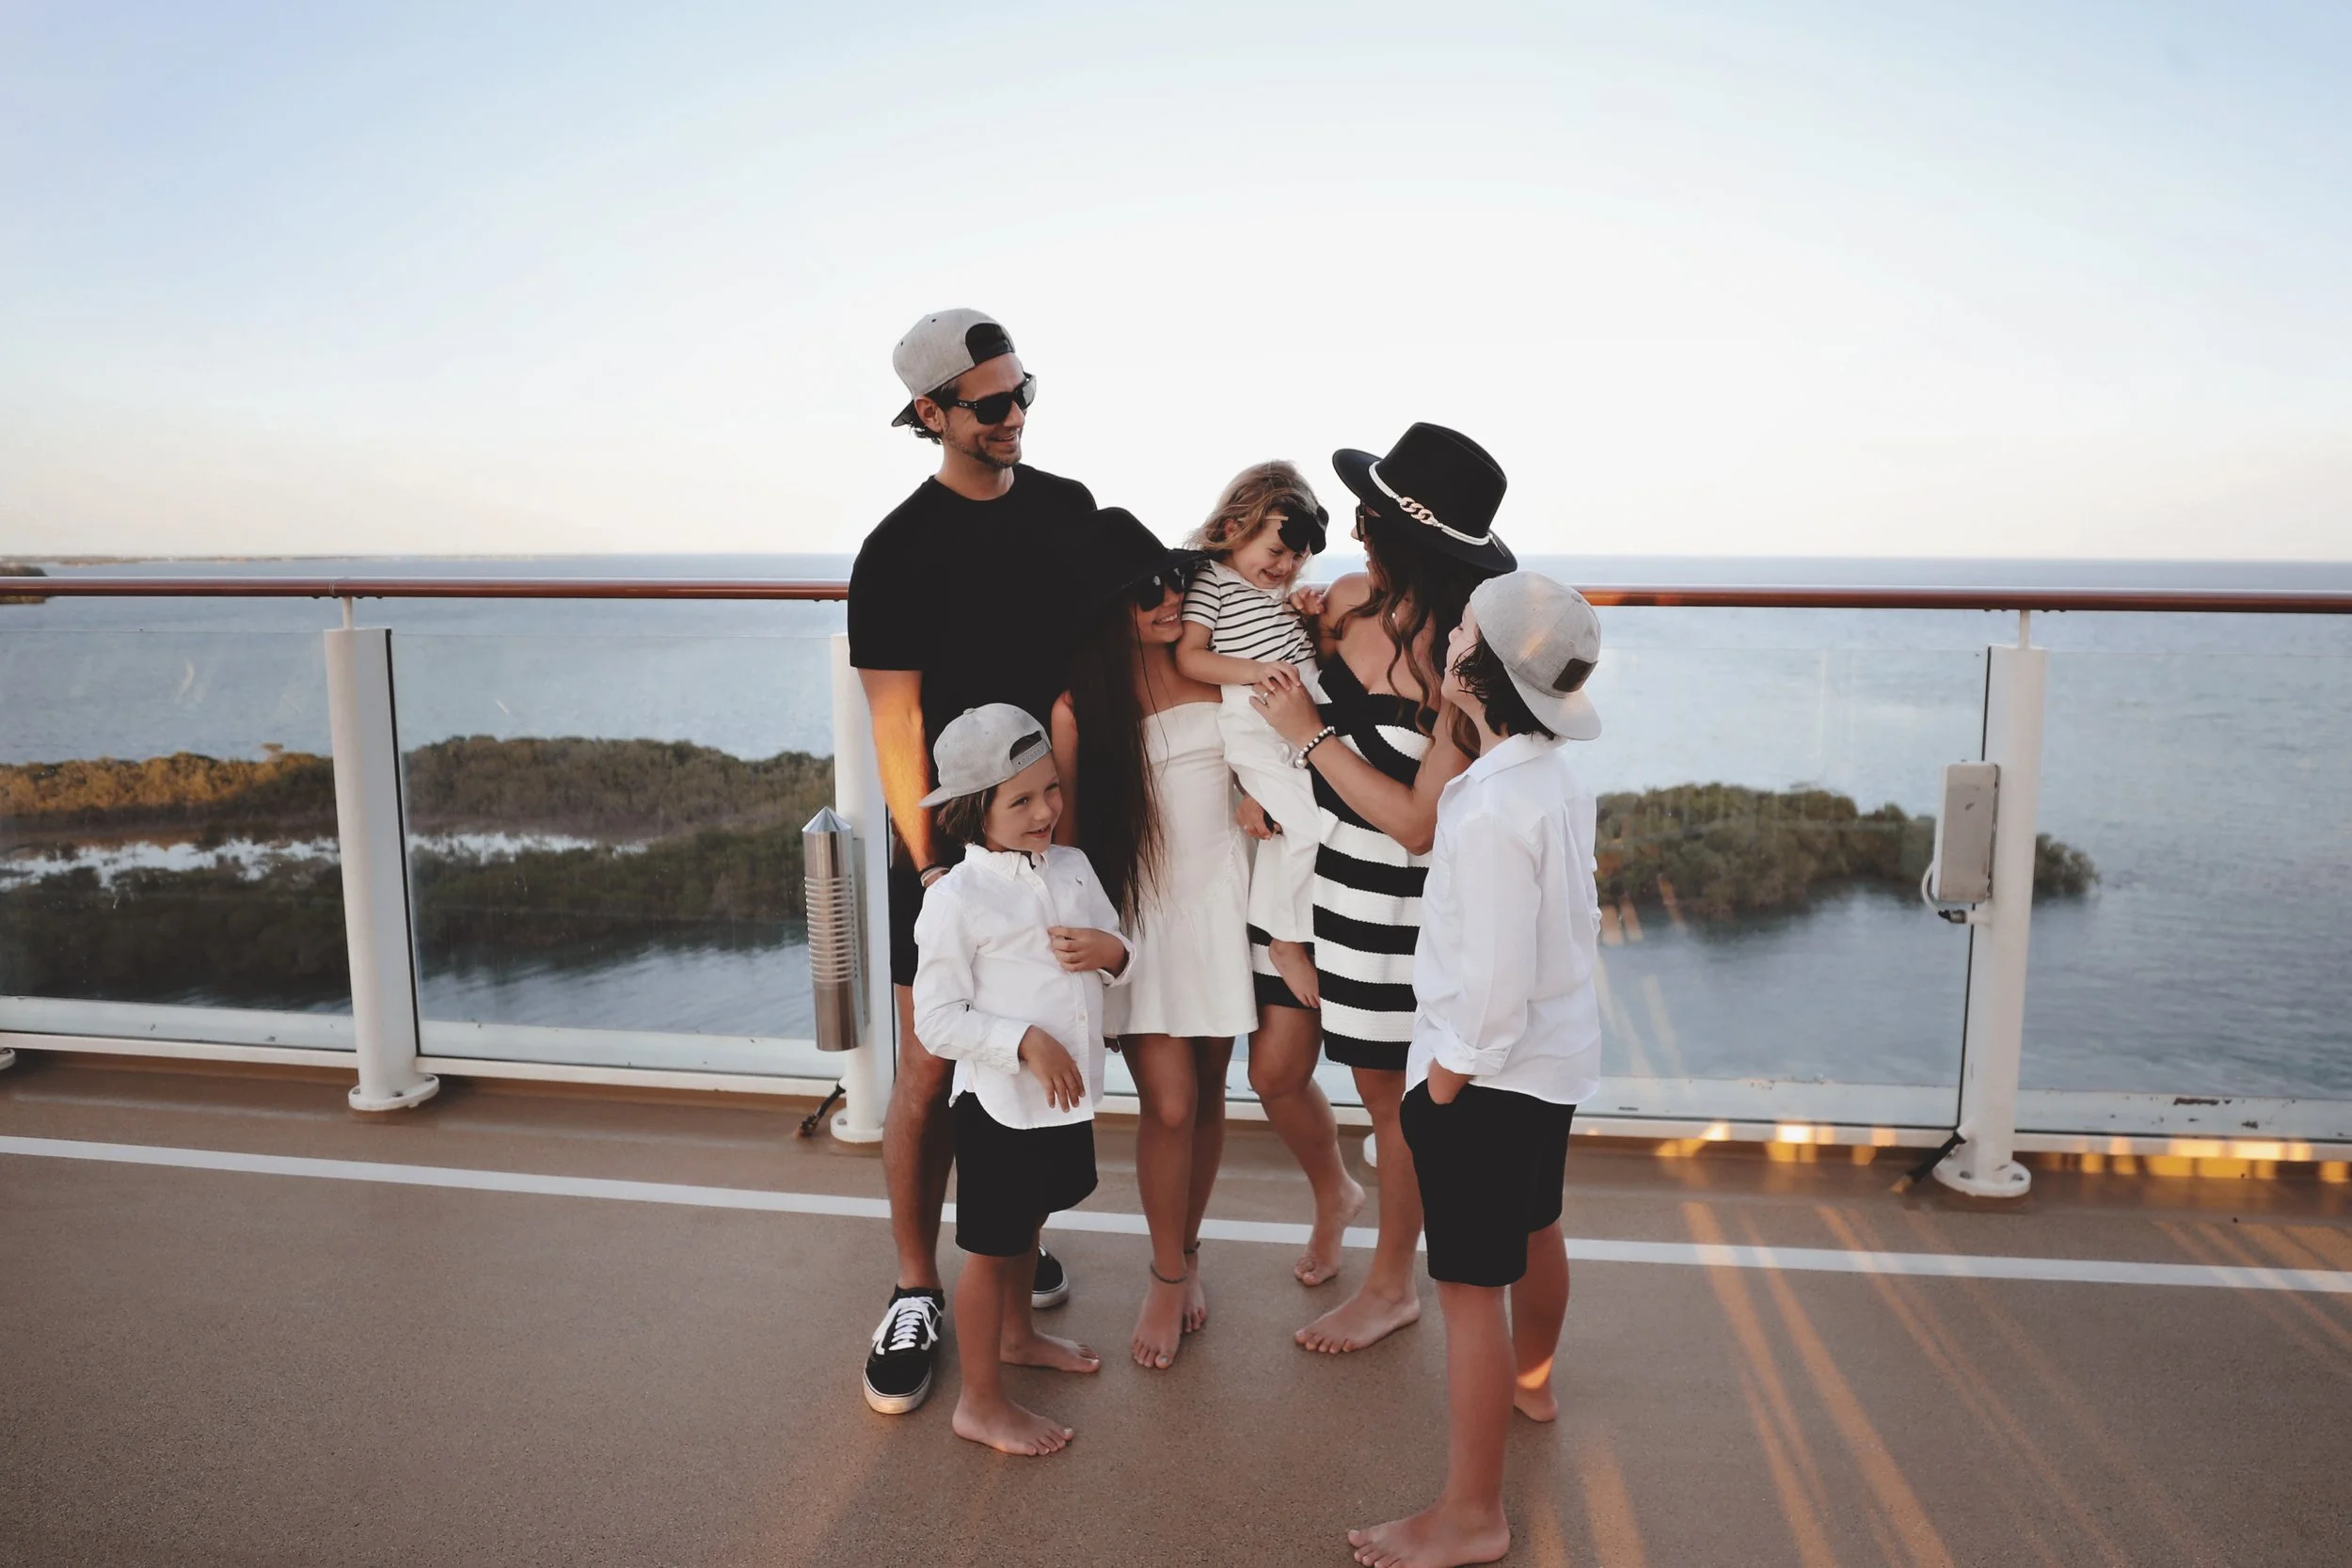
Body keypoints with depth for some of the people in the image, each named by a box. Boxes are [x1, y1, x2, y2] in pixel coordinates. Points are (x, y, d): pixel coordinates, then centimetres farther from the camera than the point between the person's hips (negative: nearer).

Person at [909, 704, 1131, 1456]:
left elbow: (1117, 947, 12)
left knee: (1026, 1225, 27)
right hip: (999, 1104, -6)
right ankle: (981, 1402, 23)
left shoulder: (1073, 868, 0)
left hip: (1069, 1094, 6)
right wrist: (1026, 1041, -26)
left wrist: (1113, 952, -11)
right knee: (991, 1248, 8)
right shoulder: (955, 901, -19)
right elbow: (937, 1022, -18)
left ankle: (1017, 1334, 50)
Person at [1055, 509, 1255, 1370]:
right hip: (1138, 906, -3)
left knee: (1207, 1092, 11)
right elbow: (1065, 824, -4)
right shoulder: (1079, 703, -9)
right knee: (1169, 1104, -5)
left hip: (1219, 897, 3)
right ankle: (1168, 1277, 18)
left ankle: (1188, 1253, 32)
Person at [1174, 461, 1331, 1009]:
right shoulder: (1210, 581, -4)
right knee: (1308, 824, -18)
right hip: (1255, 724, -8)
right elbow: (1189, 658, -13)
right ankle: (1287, 940, -1)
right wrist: (1259, 671, -22)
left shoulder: (1282, 584, 18)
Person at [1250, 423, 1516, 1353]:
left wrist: (1311, 736, -21)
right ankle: (1329, 1193, 48)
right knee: (1274, 1073, 14)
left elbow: (1418, 823, -24)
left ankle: (1392, 1285, 37)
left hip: (1394, 902, -6)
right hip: (1314, 871, 6)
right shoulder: (1352, 600, -5)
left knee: (1389, 1095, 12)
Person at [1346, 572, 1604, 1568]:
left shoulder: (1492, 806, -29)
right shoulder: (1556, 775, 0)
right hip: (1558, 1049, 10)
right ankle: (1530, 1382, 55)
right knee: (1533, 1230, 29)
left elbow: (1496, 974, -28)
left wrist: (1445, 1078, -16)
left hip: (1493, 1069, -10)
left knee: (1471, 1284, 0)